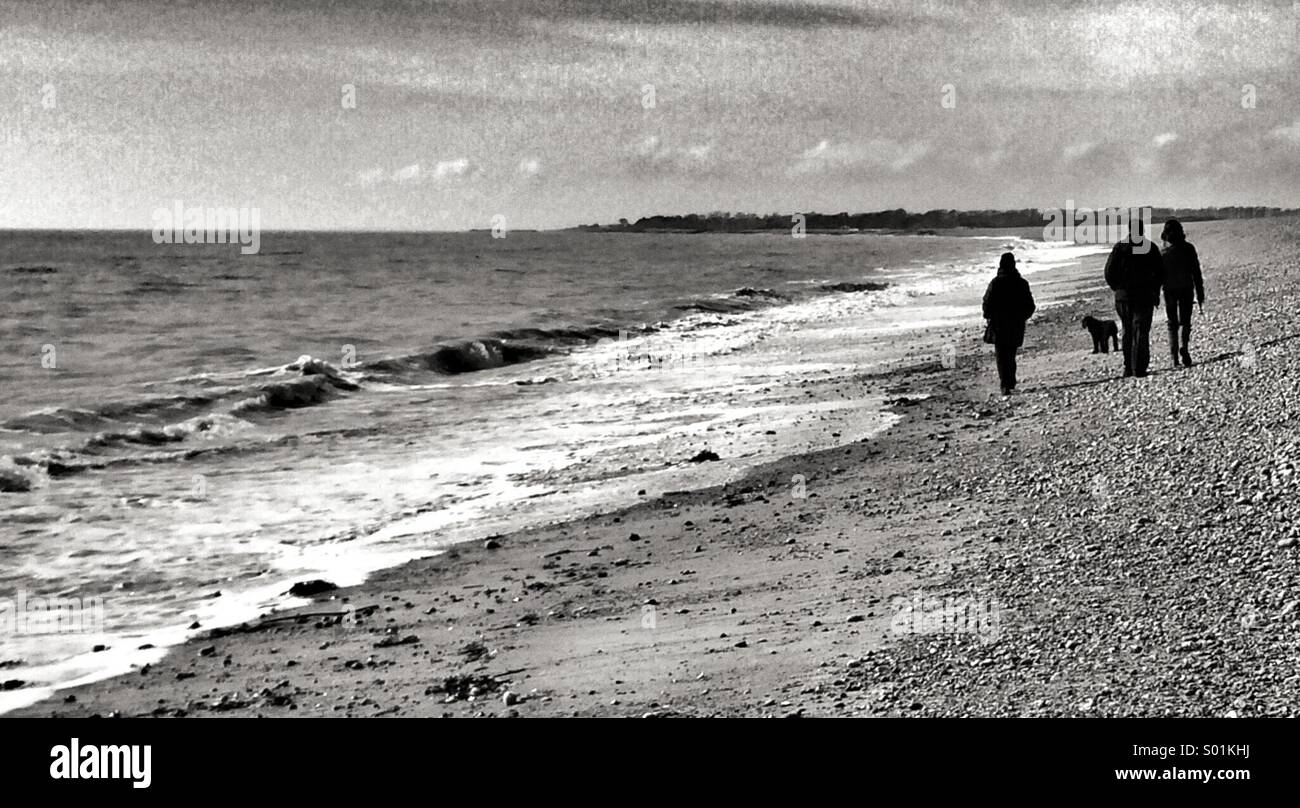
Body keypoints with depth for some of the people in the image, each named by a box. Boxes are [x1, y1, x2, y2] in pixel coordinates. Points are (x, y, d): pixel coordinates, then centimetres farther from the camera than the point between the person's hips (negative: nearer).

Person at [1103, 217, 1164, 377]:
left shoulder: (1119, 248, 0)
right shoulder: (1150, 247, -2)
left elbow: (1109, 273, -3)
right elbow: (1160, 273, -1)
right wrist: (1156, 292, 11)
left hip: (1123, 295, 1)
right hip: (1145, 295, -1)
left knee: (1126, 331, 13)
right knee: (1141, 331, -1)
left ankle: (1128, 367, 12)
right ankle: (1138, 368, -8)